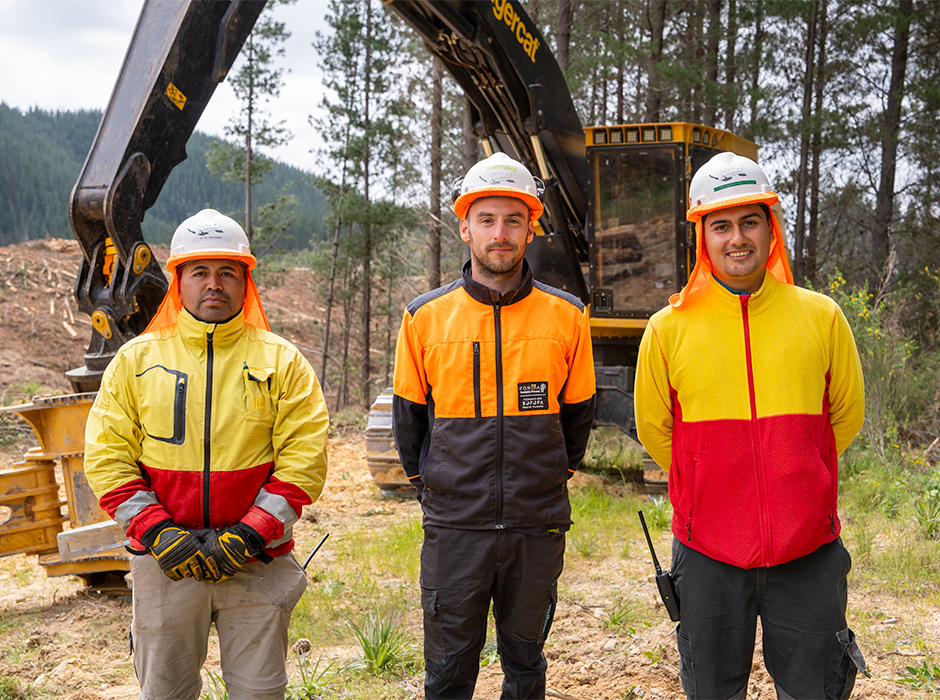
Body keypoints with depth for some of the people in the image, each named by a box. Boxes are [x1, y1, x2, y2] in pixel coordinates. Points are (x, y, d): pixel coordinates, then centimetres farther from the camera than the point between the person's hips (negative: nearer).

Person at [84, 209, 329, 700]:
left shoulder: (282, 362, 2)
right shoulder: (136, 360, 5)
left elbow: (304, 461, -5)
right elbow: (107, 460, 1)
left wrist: (247, 536, -14)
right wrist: (158, 533, -11)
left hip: (259, 564, 0)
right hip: (163, 564, 1)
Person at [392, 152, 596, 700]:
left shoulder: (567, 316, 0)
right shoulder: (426, 317, -1)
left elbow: (578, 413, 11)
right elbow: (409, 416, 10)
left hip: (538, 528, 1)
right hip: (455, 526, 0)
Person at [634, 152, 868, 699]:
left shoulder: (821, 316, 1)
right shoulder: (669, 329, -2)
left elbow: (846, 416, 12)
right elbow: (653, 429, 10)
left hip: (809, 552, 0)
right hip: (709, 555, 0)